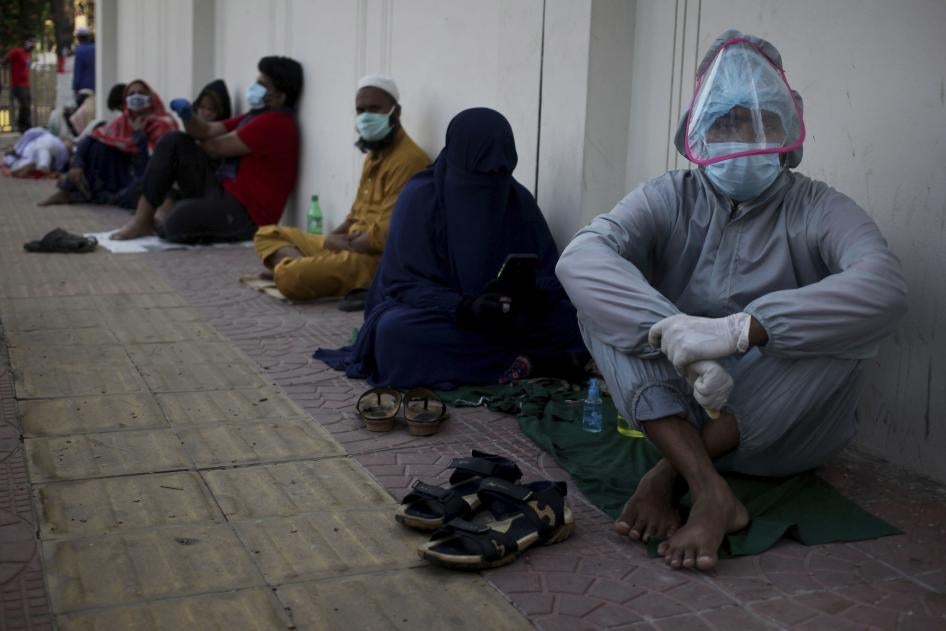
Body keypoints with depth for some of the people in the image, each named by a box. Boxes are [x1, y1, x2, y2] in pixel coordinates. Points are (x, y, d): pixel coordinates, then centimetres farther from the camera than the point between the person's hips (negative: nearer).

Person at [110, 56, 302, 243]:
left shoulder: (275, 123, -18)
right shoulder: (259, 116, 17)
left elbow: (216, 148, -10)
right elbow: (208, 131, 13)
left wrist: (194, 147, 11)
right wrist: (187, 115, -9)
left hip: (244, 212, -10)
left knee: (175, 222, -34)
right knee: (174, 142, 0)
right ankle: (142, 219, -3)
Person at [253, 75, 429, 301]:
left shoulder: (407, 160, -18)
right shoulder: (375, 154, 17)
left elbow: (385, 236, -24)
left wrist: (344, 244, -8)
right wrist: (332, 239, 7)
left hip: (377, 258, -11)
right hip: (350, 245, 11)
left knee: (290, 277, -33)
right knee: (268, 234, 16)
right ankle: (303, 267, -10)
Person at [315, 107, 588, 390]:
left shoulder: (519, 200, -1)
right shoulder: (419, 197, -11)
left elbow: (549, 273, 0)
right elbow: (406, 282, -14)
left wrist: (532, 295, -25)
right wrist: (464, 309, -32)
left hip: (505, 320, 2)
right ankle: (524, 363, -30)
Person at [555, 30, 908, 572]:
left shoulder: (819, 210, -7)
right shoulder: (670, 200, -3)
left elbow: (883, 285, -31)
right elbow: (581, 257, -24)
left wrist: (739, 330, -43)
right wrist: (676, 333, -41)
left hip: (783, 429, -1)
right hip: (676, 409, 1)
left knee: (848, 316, -27)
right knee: (602, 293, -19)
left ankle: (669, 474, -23)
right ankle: (710, 492, -33)